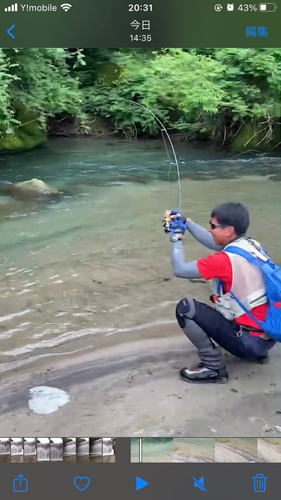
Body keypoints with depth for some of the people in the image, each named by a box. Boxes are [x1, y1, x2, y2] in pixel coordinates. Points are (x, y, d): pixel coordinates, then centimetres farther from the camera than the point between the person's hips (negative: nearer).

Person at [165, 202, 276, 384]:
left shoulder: (225, 260, -24)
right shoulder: (252, 245, 0)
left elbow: (179, 269, -17)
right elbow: (212, 241, 16)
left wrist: (177, 236, -3)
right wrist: (186, 222, 14)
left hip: (250, 340, -8)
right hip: (269, 334, 8)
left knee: (186, 307, -13)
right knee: (221, 301, 33)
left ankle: (213, 367, -3)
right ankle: (257, 352, 25)